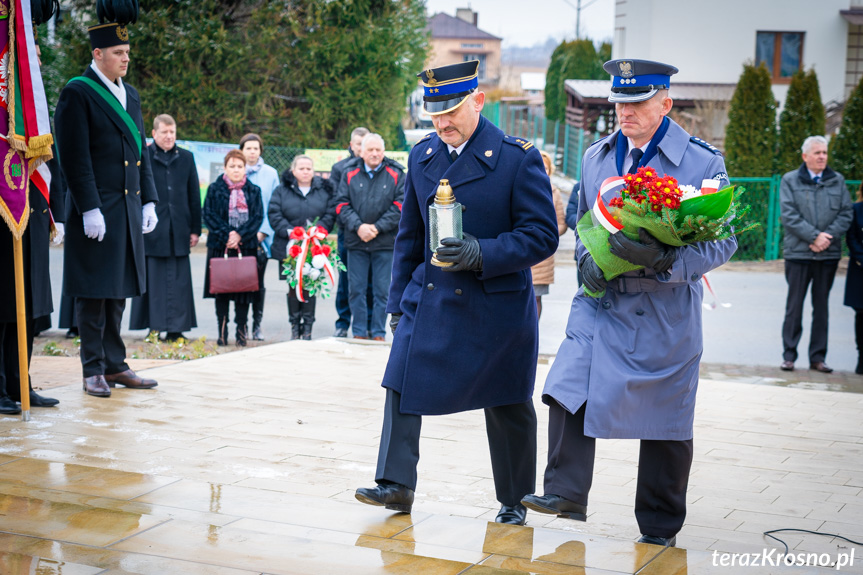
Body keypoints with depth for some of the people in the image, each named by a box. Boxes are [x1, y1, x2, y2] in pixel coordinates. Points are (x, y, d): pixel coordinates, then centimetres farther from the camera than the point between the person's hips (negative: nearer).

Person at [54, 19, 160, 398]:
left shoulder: (130, 95, 16)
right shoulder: (77, 93, -7)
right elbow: (74, 157, -13)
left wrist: (149, 201, 12)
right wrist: (90, 209, -18)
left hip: (128, 210, 7)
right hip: (95, 211, -7)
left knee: (118, 291, 11)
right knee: (94, 293, -1)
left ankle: (115, 366, 18)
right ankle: (93, 371, 5)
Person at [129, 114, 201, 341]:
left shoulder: (186, 158, 11)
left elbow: (194, 195, 12)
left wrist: (195, 229, 8)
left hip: (179, 229, 3)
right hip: (151, 228, -2)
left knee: (178, 281, 2)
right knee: (153, 278, 1)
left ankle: (176, 329, 6)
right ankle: (154, 327, 6)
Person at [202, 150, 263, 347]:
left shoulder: (254, 191, 10)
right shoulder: (214, 189, 6)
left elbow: (258, 217, 2)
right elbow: (209, 216, -2)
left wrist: (240, 235, -12)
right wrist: (227, 234, -13)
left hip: (246, 247, 1)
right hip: (220, 246, -1)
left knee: (244, 289, 0)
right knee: (221, 290, 1)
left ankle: (242, 331, 7)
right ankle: (222, 332, 7)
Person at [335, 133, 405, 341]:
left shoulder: (396, 175, 4)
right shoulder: (350, 175, 9)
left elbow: (399, 207, -4)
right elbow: (342, 205, 3)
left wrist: (377, 227, -12)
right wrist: (358, 227, -12)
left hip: (385, 243, -2)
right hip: (355, 241, 2)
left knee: (382, 290, 2)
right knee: (356, 290, 4)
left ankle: (379, 333, 11)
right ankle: (359, 333, 13)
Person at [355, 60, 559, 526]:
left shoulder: (518, 158, -11)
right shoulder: (421, 156, 6)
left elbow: (542, 235, -12)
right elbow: (409, 237, 14)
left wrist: (482, 254, -25)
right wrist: (397, 303, 14)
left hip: (496, 304, -4)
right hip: (428, 297, 4)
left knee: (507, 407, 7)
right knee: (402, 383, -4)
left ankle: (514, 500, 24)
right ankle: (396, 484, 7)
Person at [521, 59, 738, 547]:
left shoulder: (704, 161, -6)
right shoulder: (596, 157, 9)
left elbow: (724, 240, -7)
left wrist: (664, 258, -24)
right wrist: (588, 258, -1)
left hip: (667, 312, -3)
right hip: (601, 302, 3)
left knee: (666, 420, 6)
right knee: (568, 389, -16)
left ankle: (660, 525, 21)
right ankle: (566, 492, -6)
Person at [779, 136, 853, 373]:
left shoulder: (837, 180, 10)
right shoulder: (790, 180, 2)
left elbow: (846, 213, 5)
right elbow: (788, 215, -7)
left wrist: (828, 236, -10)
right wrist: (814, 236, -15)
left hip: (828, 253, 3)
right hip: (798, 253, -2)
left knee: (821, 306, 8)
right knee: (794, 305, 2)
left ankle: (818, 357, 14)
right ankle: (789, 355, 10)